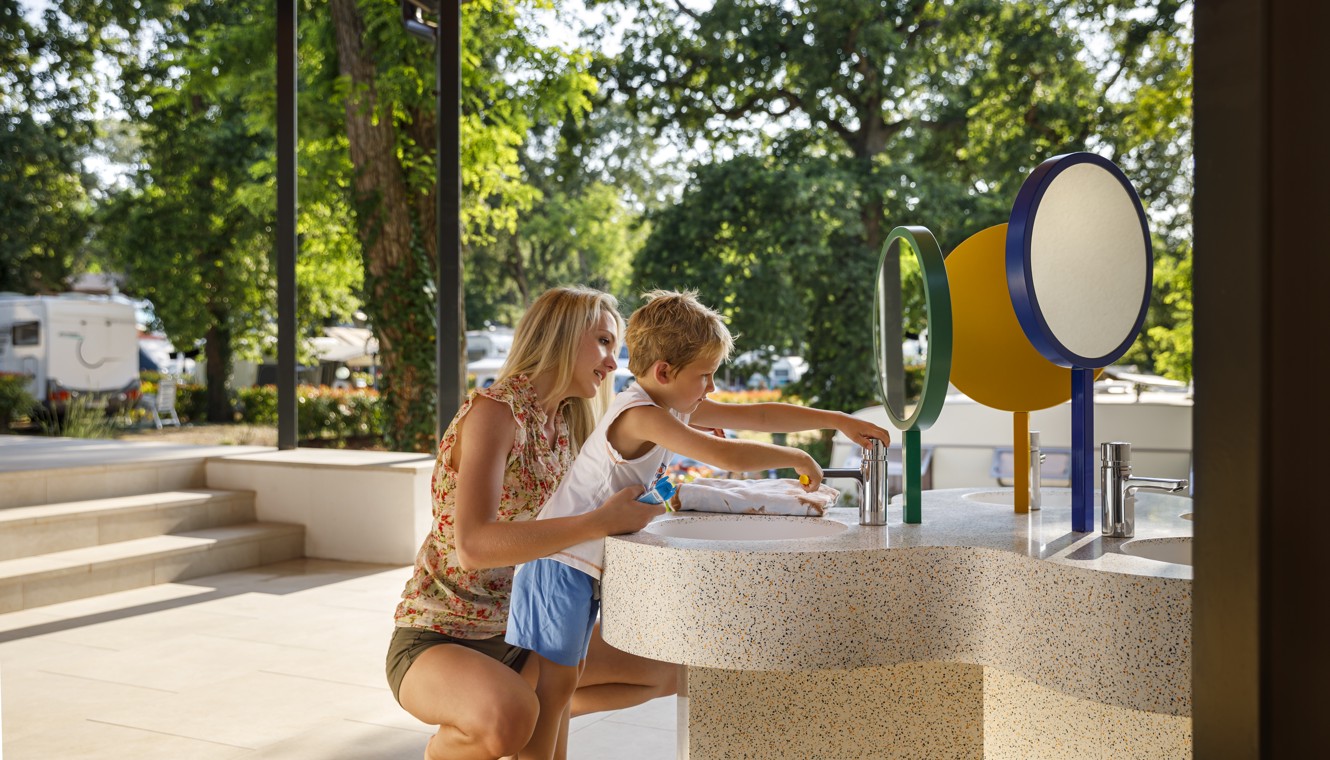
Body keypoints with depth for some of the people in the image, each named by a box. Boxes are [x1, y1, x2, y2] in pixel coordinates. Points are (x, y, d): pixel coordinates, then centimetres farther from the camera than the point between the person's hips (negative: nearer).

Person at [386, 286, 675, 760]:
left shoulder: (566, 424, 5)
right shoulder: (493, 410, -19)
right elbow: (473, 546, -32)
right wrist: (600, 522, -34)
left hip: (518, 635, 8)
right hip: (435, 640, -7)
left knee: (667, 670, 6)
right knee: (508, 717, -38)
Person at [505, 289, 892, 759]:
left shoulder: (674, 405, 6)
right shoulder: (642, 416, -23)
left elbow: (758, 416, 8)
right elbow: (730, 457, -31)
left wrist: (838, 421, 6)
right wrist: (797, 459, -18)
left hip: (582, 567, 10)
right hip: (560, 565, -10)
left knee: (562, 680, 14)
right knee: (553, 684, -5)